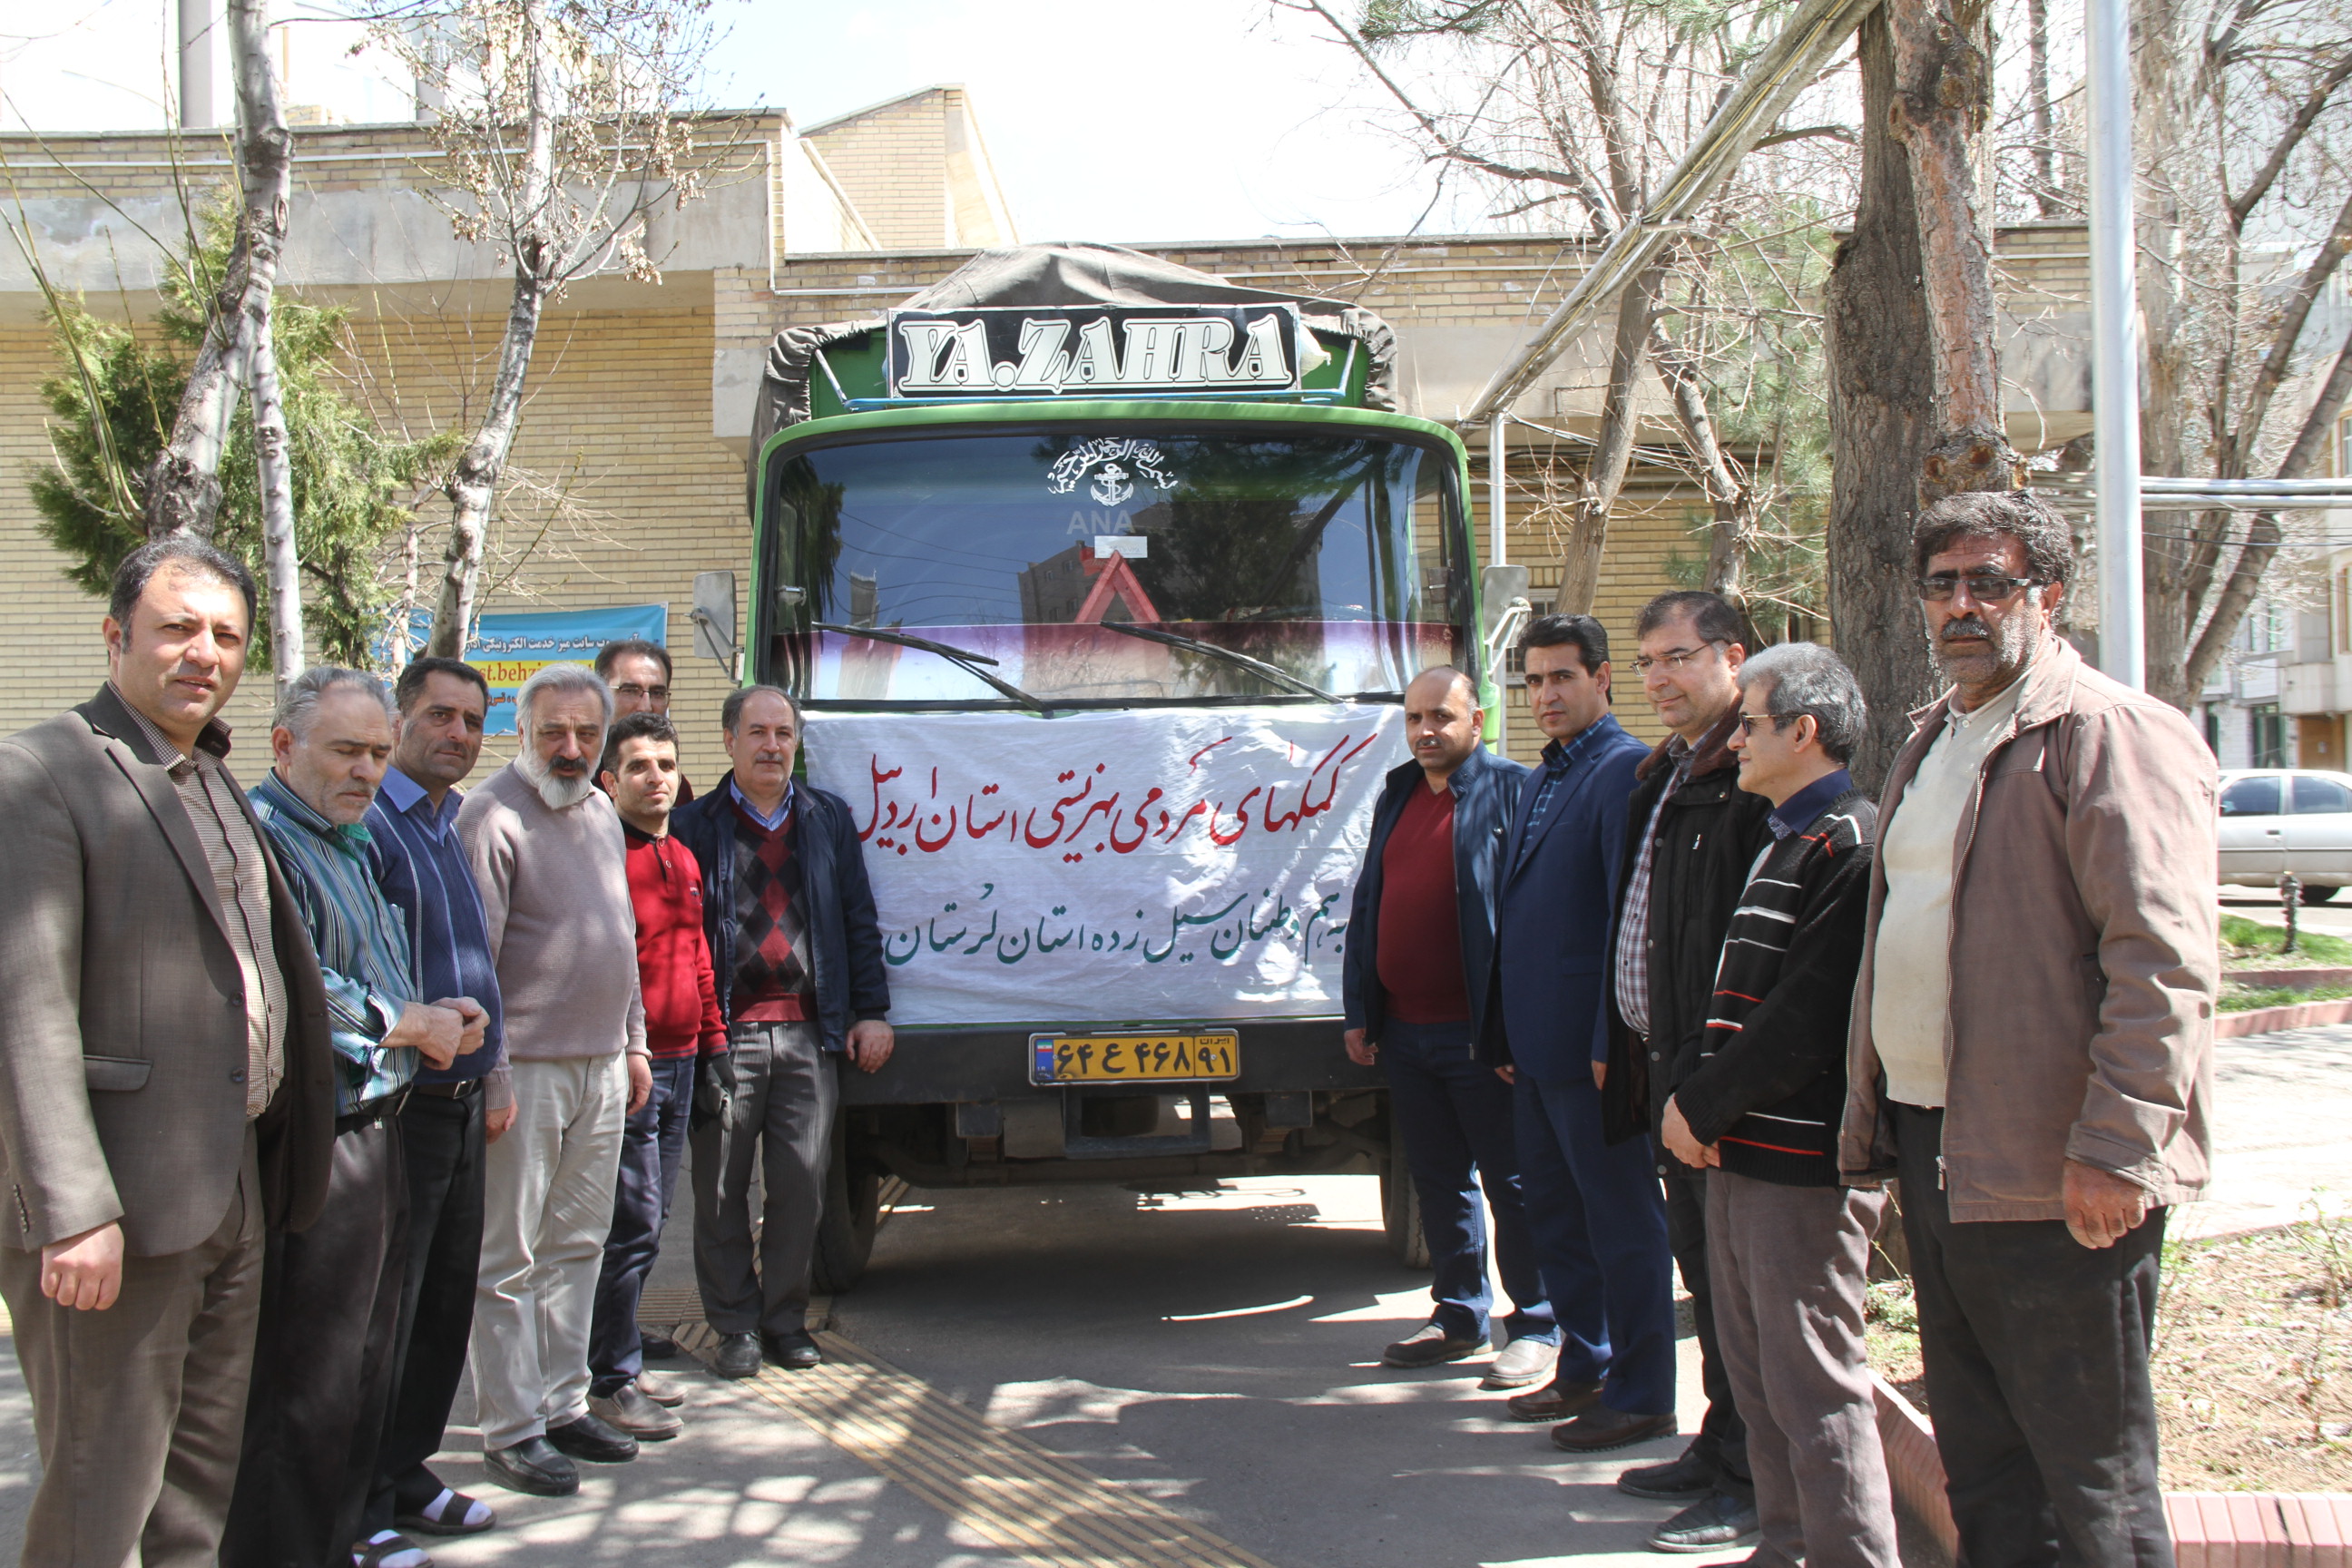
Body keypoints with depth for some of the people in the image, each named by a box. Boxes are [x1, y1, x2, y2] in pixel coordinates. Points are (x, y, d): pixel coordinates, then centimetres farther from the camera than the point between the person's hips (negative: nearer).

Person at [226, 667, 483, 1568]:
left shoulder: (349, 845, 19)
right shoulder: (263, 836, -14)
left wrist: (438, 1019, 8)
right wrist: (411, 1023, -11)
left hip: (371, 1131, 10)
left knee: (365, 1353, 17)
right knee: (307, 1376, -5)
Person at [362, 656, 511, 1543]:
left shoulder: (455, 828, 16)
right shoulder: (369, 822, -12)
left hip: (461, 1103, 9)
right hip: (402, 1105, -9)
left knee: (446, 1302, 15)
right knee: (385, 1312, -2)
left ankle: (406, 1475, 27)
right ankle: (361, 1510, 8)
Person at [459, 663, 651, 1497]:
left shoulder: (600, 813, 14)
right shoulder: (493, 816, -11)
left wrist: (633, 1043, 19)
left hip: (600, 1067, 8)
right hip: (528, 1068, -8)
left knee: (578, 1244, 13)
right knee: (510, 1258, 0)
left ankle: (563, 1405, 23)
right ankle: (512, 1431, 7)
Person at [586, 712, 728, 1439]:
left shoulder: (683, 861, 16)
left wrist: (713, 1042, 19)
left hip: (678, 1064, 8)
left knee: (647, 1224, 14)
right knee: (632, 1228, -5)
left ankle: (622, 1360, 24)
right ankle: (611, 1383, 3)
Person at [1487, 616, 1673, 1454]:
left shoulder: (1624, 770, -12)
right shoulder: (1542, 779, 16)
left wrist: (1611, 1041, -19)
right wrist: (1507, 1028, 15)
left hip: (1588, 1040, -9)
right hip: (1535, 1041, 9)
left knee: (1622, 1218, 1)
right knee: (1553, 1210, 17)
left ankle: (1641, 1395, 10)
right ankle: (1584, 1369, 30)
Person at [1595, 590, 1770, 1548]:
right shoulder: (1667, 773, 17)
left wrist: (1716, 1070, -23)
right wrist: (1633, 1043, 17)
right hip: (1665, 1056, 10)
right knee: (1701, 1262, 17)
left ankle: (1757, 1485, 8)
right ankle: (1721, 1450, 30)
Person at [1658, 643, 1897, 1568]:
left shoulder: (1847, 844, -14)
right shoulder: (1786, 840, 18)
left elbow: (1807, 1016, -20)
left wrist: (1701, 1105, -13)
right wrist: (1698, 1103, 6)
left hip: (1803, 1163, -10)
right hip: (1744, 1150, 10)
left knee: (1814, 1386, -5)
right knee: (1757, 1376, 17)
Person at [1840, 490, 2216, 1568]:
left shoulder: (2114, 734, -11)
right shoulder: (1931, 743, 18)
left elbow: (2163, 957, -19)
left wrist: (2116, 1147, -23)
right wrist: (1871, 1112, 20)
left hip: (2052, 1174, -9)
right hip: (1933, 1151, 9)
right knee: (1981, 1468, 18)